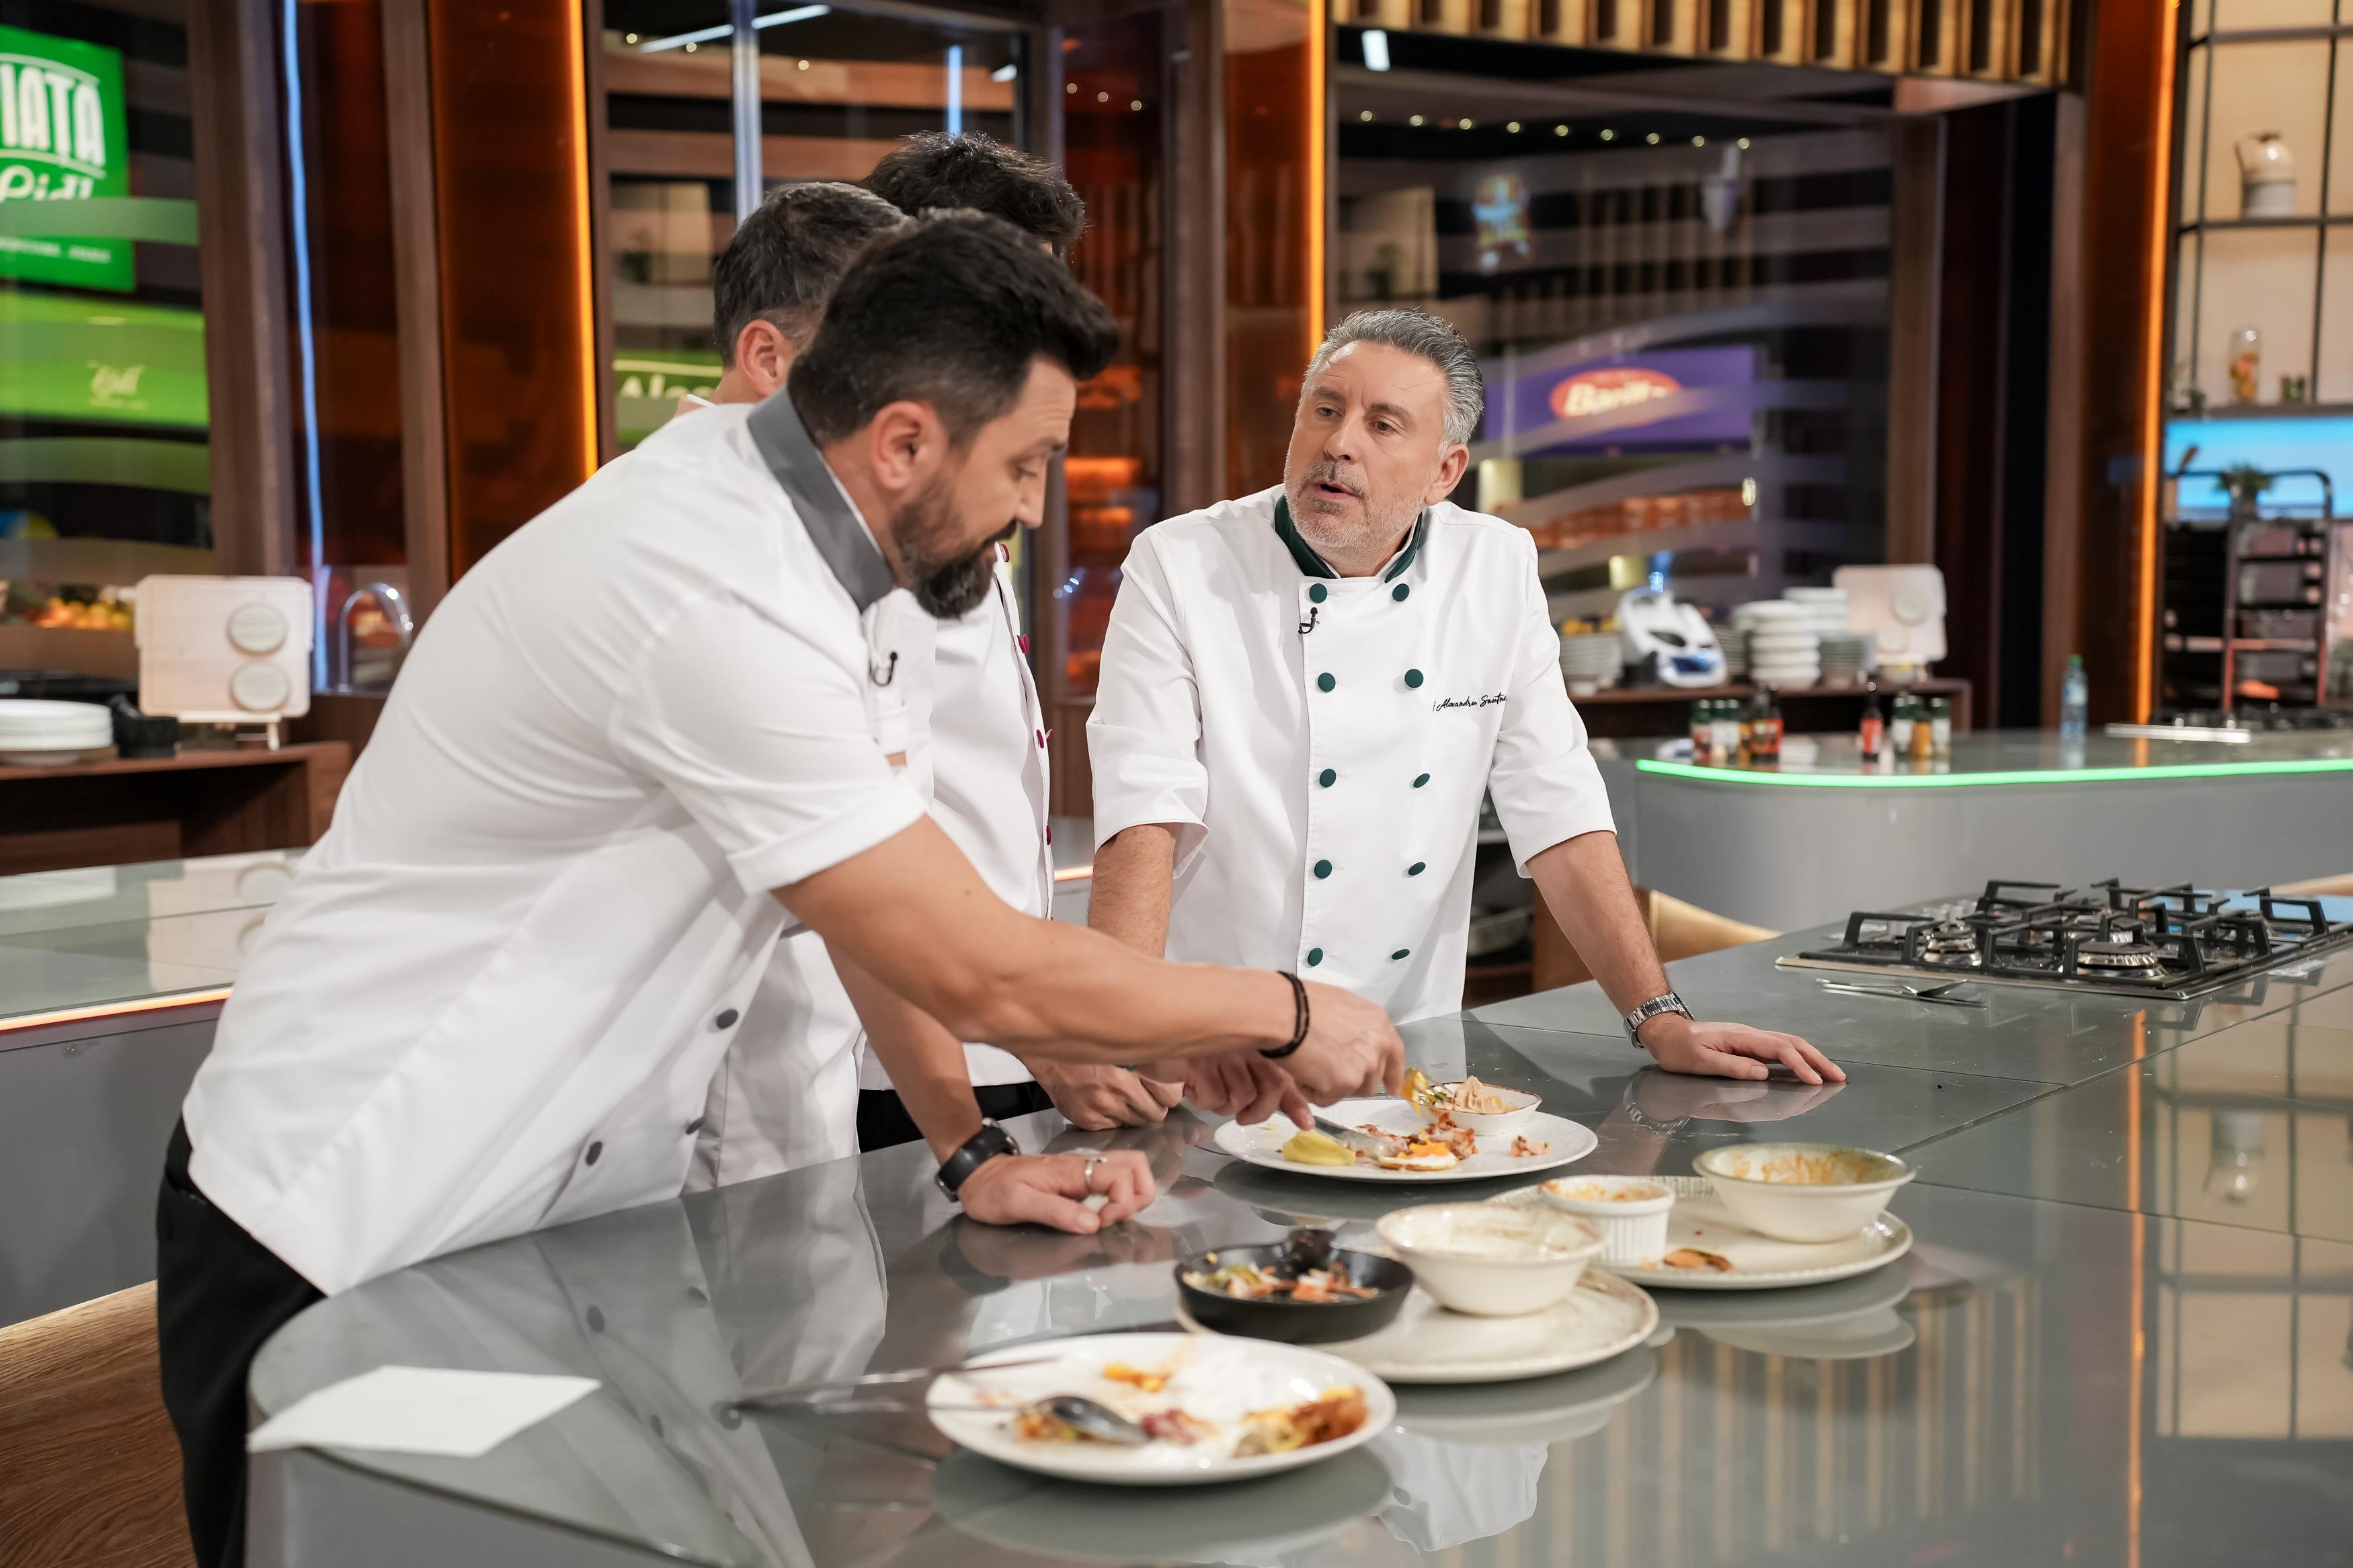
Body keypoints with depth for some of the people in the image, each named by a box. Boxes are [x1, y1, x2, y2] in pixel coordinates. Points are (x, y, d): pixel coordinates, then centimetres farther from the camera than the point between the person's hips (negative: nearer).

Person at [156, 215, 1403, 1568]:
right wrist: (1288, 1013, -12)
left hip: (551, 1204, 8)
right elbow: (986, 977, -25)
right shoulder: (724, 610, -29)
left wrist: (975, 1152, 1)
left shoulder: (772, 511, -1)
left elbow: (881, 886, 6)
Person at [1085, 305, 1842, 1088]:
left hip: (1407, 1048, 3)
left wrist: (1663, 1023, -2)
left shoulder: (1498, 569, 4)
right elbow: (1144, 818, -16)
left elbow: (1557, 811, 4)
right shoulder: (1176, 568, -8)